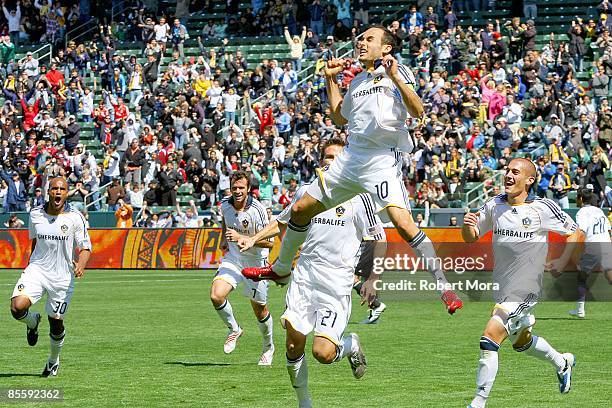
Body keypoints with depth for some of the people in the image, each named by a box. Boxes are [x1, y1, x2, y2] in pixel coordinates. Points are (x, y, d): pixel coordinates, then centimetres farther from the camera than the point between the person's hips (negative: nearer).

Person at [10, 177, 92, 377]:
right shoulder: (35, 214, 1)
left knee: (56, 323, 4)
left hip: (62, 277, -1)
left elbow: (85, 247, -5)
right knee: (17, 307, -22)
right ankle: (33, 321, 15)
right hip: (37, 270, 1)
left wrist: (81, 264, -26)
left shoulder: (75, 218, -8)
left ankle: (54, 360, 33)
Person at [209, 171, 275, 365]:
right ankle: (234, 329, 8)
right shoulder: (225, 204, -6)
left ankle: (268, 347, 34)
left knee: (259, 309, 8)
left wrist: (239, 237, -32)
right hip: (233, 257, 4)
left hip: (256, 262, -4)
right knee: (216, 296, -19)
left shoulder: (257, 210, -23)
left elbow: (268, 242, -24)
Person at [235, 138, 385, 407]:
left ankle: (351, 345, 19)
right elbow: (282, 222, 29)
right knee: (294, 343, -3)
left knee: (322, 353, -16)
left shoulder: (357, 198, -2)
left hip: (337, 283, -4)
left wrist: (372, 279, -6)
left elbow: (378, 240, 3)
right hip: (304, 276, 4)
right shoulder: (306, 192, 10)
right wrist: (254, 240, 18)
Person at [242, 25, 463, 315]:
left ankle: (443, 286, -22)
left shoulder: (398, 71, 1)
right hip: (351, 157, 8)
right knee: (300, 209, 12)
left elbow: (417, 111, -11)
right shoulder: (358, 81, 22)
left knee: (402, 222, -26)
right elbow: (340, 117, 35)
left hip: (383, 158, -8)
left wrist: (395, 77, -21)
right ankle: (280, 269, 32)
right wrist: (331, 80, 28)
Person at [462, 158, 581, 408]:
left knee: (489, 341, -18)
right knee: (521, 342, 26)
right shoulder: (494, 205, 0)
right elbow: (471, 238, 9)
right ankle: (562, 362, 53)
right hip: (500, 289, 7)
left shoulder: (543, 208, -12)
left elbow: (574, 233, -1)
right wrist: (467, 225, -15)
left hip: (524, 292, -7)